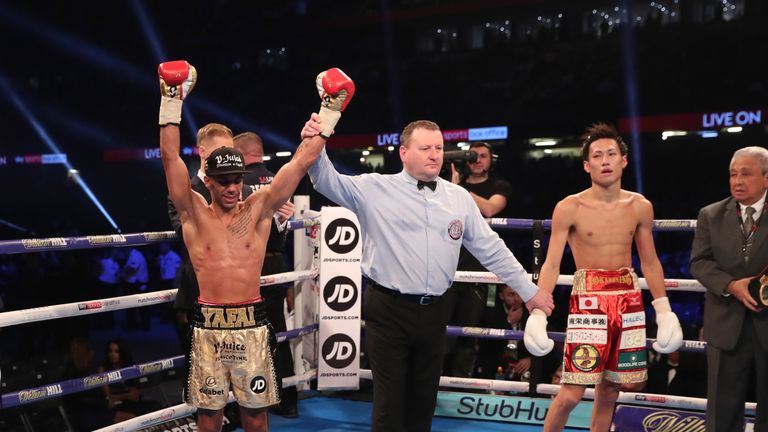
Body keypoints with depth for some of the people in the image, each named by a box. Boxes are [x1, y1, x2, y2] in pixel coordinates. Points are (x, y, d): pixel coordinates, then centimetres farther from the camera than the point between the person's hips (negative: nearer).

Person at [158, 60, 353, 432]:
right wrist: (171, 101, -9)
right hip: (208, 328, 0)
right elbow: (170, 157, -5)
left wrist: (329, 110, -3)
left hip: (252, 327, 1)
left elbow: (301, 161, 0)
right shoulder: (195, 214, 3)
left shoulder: (258, 210, 4)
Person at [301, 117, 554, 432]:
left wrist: (529, 291, 14)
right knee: (390, 402, 2)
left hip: (432, 312, 4)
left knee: (424, 400, 16)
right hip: (388, 310, -4)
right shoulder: (376, 188, -3)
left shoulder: (459, 198, 8)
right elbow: (330, 182, -9)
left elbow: (491, 249, 12)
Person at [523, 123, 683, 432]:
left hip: (629, 299, 4)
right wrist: (537, 313, -15)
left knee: (610, 390, 11)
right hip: (588, 299, -4)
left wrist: (664, 310, 10)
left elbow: (649, 262, 13)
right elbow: (551, 265, -6)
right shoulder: (570, 208, -6)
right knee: (571, 393, -9)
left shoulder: (640, 207, 4)